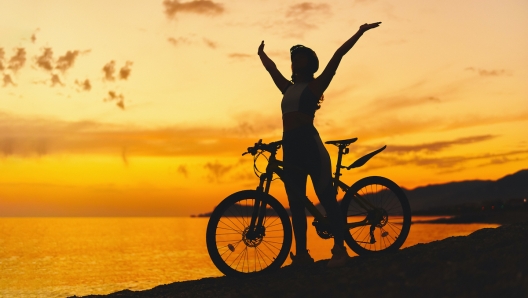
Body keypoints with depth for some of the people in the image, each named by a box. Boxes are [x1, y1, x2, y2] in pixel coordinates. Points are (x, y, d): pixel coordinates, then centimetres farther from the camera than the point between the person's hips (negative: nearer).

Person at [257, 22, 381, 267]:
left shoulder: (315, 85, 7)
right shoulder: (289, 88, 23)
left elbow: (338, 55, 4)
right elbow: (271, 68, 38)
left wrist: (359, 33, 2)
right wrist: (261, 54, 53)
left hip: (310, 143, -7)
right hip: (289, 147, 7)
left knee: (326, 197, -9)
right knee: (295, 203, 4)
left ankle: (340, 250, -12)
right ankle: (301, 254, 7)